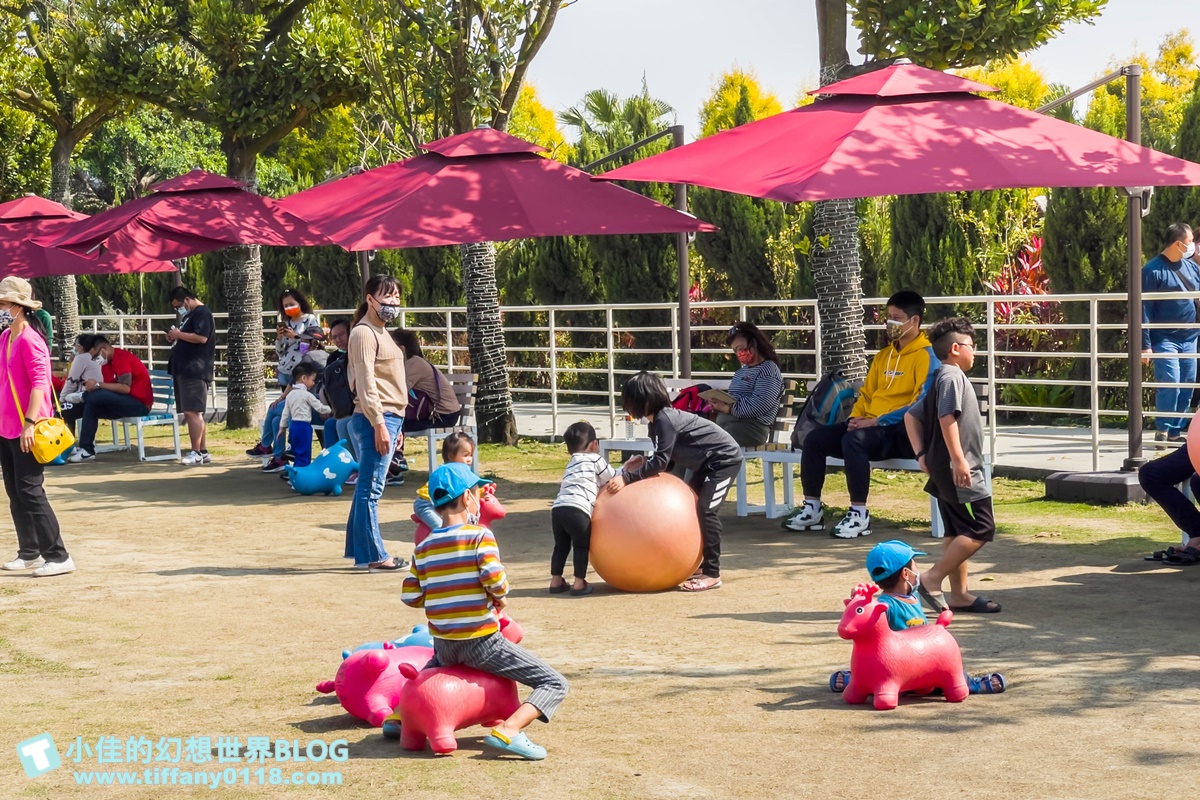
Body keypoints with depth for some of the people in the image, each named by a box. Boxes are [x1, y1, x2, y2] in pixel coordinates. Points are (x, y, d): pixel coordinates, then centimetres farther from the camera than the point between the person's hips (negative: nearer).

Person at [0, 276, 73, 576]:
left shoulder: (29, 340, -15)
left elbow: (39, 382, -22)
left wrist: (30, 422, -29)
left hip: (27, 430, -9)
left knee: (30, 491, -9)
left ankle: (58, 557, -6)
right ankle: (29, 553, 22)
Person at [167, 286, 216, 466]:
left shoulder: (202, 313, -9)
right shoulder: (188, 315, 22)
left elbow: (201, 337, -22)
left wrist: (179, 334, -13)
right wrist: (175, 338, 13)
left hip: (195, 371, -11)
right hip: (185, 370, 11)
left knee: (192, 412, -12)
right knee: (194, 413, 10)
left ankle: (196, 453, -11)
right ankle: (203, 452, 12)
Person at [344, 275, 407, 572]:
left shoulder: (381, 332, 20)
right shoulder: (364, 333, -10)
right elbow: (366, 383, -16)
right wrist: (379, 424, -20)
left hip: (389, 418, 10)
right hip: (376, 419, -10)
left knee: (367, 488, 13)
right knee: (371, 489, -7)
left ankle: (360, 551, 17)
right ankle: (373, 556, -6)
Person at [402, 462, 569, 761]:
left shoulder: (423, 547, 6)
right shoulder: (479, 536, -10)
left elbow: (410, 596, 5)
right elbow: (495, 579, -23)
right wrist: (500, 598, -2)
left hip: (444, 645, 7)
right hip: (481, 642, -6)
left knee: (430, 669, 44)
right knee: (554, 684, -4)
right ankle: (508, 731, -25)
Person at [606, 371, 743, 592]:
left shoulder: (665, 420, -26)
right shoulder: (659, 419, 3)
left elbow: (661, 461, -29)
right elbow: (665, 458, 6)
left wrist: (627, 478, -30)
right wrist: (644, 462, -11)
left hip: (725, 458, -11)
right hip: (708, 461, 11)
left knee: (706, 510, -15)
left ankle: (712, 574, -11)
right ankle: (704, 564, 20)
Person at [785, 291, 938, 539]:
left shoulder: (927, 357, -6)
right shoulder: (883, 355, 20)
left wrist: (878, 421, -19)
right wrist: (856, 418, 2)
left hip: (902, 432, -8)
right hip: (870, 425, 8)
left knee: (854, 439, -35)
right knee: (815, 439, -8)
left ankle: (859, 515, -29)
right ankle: (812, 509, -2)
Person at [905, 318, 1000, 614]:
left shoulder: (941, 379, 18)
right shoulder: (952, 376, -12)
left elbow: (911, 415, 20)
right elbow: (947, 418, -24)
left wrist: (921, 454, 13)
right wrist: (958, 459, -26)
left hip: (944, 469, 11)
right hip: (958, 468, -11)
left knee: (959, 533, 13)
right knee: (982, 528, -10)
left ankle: (960, 594, 16)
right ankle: (932, 578, -11)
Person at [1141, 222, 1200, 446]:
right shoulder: (1153, 270, -8)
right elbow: (1144, 309, -9)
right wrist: (1145, 344, -12)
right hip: (1164, 339, -6)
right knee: (1169, 384, -13)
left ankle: (1176, 431, 15)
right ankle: (1162, 430, -1)